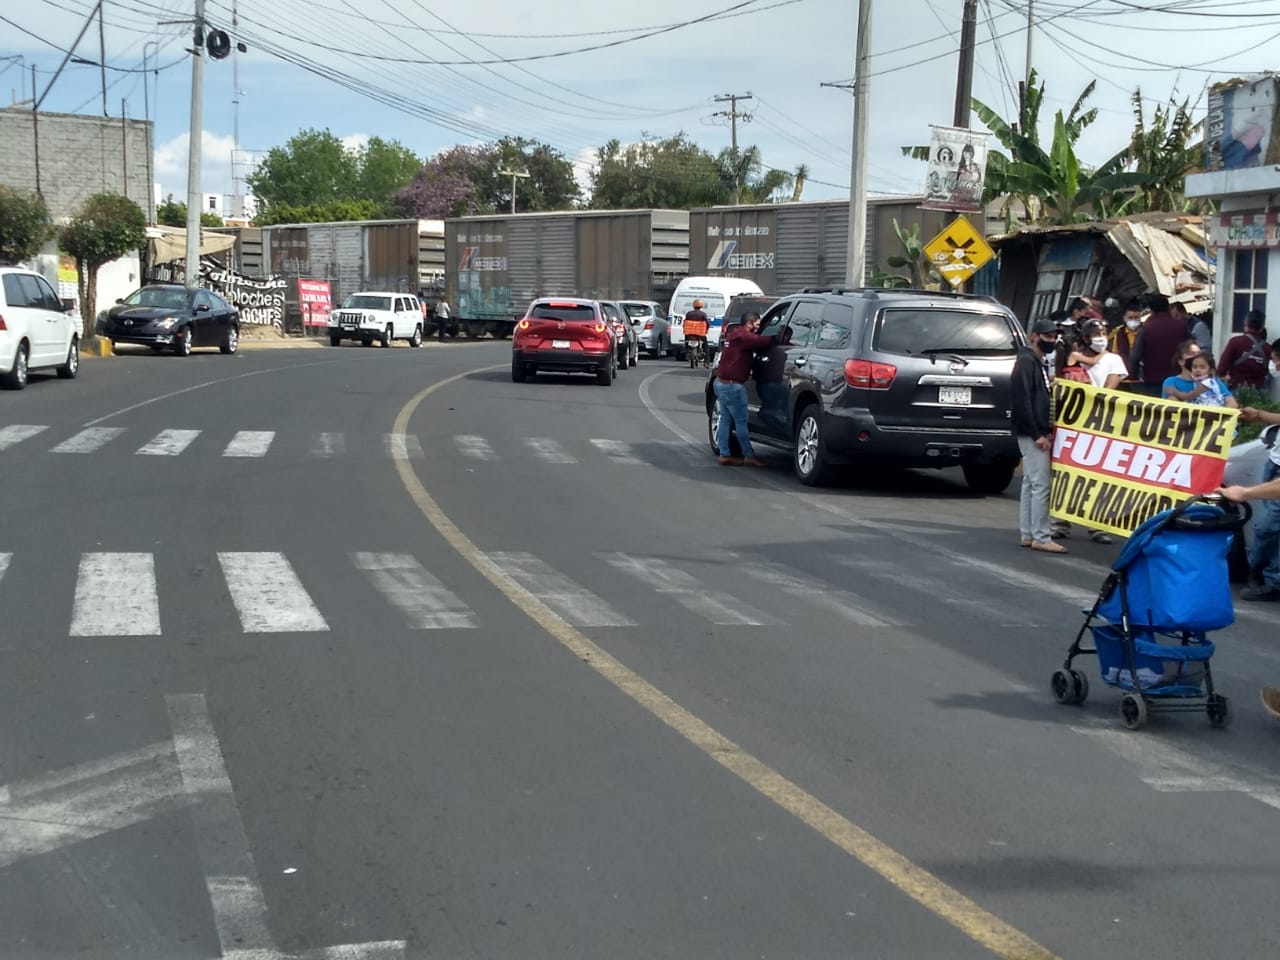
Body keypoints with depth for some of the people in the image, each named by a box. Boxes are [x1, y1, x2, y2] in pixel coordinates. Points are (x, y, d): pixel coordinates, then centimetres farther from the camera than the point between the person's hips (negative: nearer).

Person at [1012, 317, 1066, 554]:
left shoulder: (1041, 362, 18)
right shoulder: (1026, 362, -12)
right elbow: (1022, 401, -20)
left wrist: (1046, 431, 11)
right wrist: (1037, 434, -21)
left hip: (1037, 432, 10)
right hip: (1031, 433, -10)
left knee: (1030, 483, 11)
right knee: (1040, 484, -10)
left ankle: (1028, 534, 15)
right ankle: (1041, 537, -9)